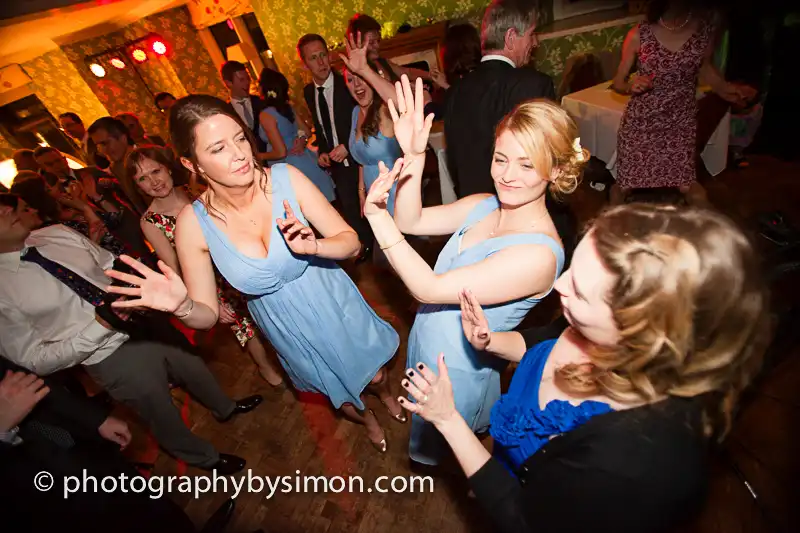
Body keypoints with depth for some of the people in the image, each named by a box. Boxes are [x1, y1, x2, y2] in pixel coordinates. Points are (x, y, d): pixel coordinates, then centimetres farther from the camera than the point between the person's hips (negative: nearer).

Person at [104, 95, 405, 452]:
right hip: (289, 330, 1)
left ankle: (384, 393, 66)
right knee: (340, 394, 28)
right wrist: (181, 306, -33)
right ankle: (365, 418, 66)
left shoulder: (286, 178, -24)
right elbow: (208, 315, -11)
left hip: (335, 306, -1)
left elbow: (352, 243, -18)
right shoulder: (193, 224, -20)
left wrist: (312, 246, -38)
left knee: (375, 374, 25)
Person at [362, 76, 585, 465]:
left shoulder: (538, 254, -34)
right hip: (426, 344, 6)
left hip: (458, 369, -6)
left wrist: (378, 217, -37)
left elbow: (429, 287, -34)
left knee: (439, 447, 28)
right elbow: (411, 221, -12)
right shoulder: (484, 206, -13)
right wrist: (414, 156, -25)